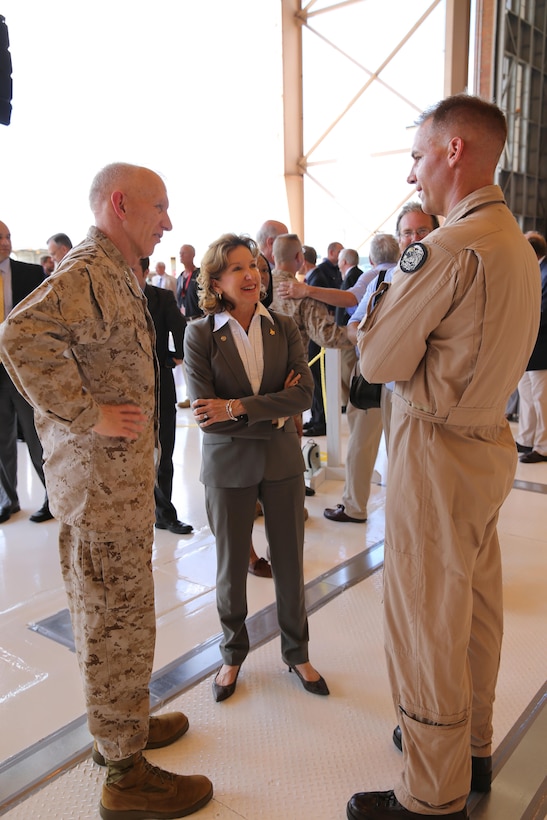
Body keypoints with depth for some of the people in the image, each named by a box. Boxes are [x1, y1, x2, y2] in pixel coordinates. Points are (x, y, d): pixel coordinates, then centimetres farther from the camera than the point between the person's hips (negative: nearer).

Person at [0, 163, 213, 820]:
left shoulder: (115, 273, 16)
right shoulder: (90, 273, -16)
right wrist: (87, 415, -27)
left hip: (120, 475, 10)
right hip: (102, 477, -10)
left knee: (112, 615, 21)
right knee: (116, 620, 2)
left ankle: (124, 723, 40)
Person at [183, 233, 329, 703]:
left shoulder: (284, 328, -1)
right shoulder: (200, 334, -8)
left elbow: (304, 394, -12)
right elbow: (204, 410, -15)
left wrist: (237, 407, -21)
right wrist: (272, 413, -15)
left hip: (282, 460, 2)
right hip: (228, 465, -2)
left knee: (290, 562, 13)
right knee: (232, 567, 14)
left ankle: (297, 652, 36)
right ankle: (233, 655, 39)